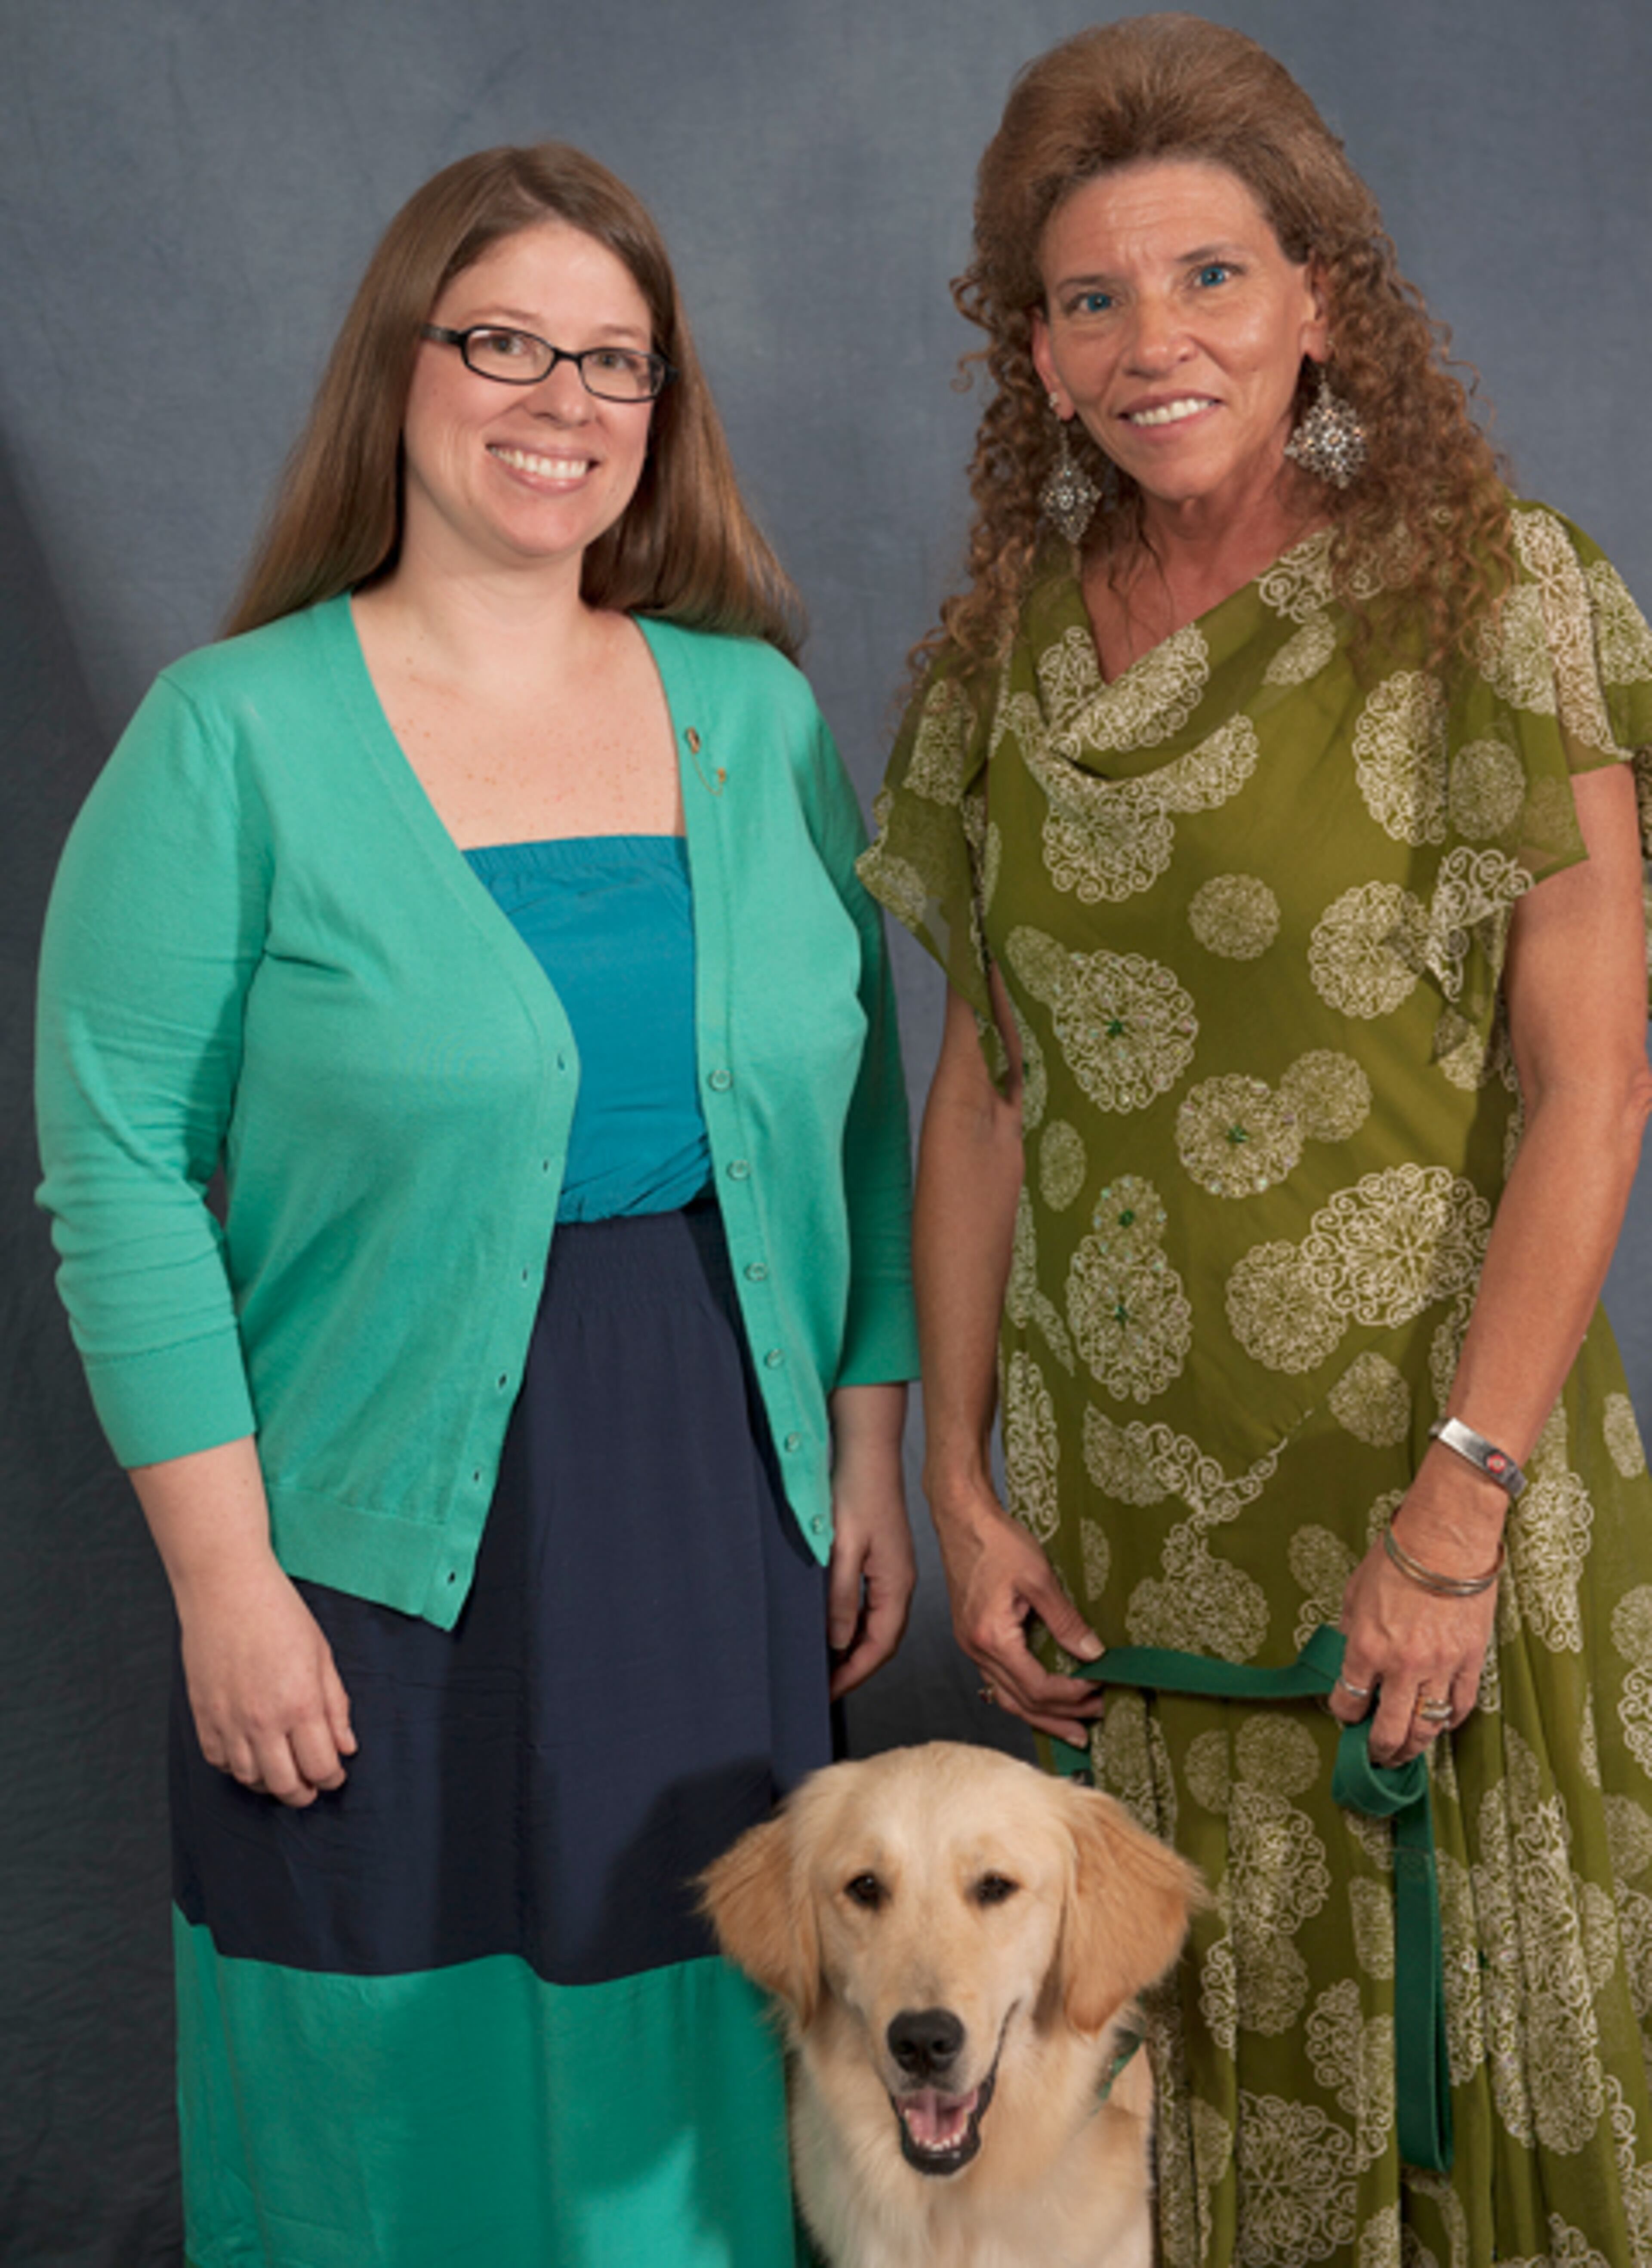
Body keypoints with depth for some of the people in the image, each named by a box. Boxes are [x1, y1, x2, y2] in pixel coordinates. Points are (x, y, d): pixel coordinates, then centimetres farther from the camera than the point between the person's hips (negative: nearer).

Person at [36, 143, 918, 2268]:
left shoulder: (754, 710, 5)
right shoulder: (233, 737, -7)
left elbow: (853, 1107, 9)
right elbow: (121, 1161, -9)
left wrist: (871, 1456, 8)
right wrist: (224, 1572, -12)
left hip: (722, 1500, 4)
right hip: (394, 1525, -3)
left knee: (685, 2037, 15)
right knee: (405, 2082, 10)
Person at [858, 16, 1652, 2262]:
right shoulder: (1011, 643, 5)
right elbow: (980, 1086, 7)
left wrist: (1459, 1504, -17)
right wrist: (964, 1483, 4)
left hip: (1419, 1465, -3)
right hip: (1121, 1505, 4)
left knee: (1457, 2024, 9)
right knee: (1199, 2055, 15)